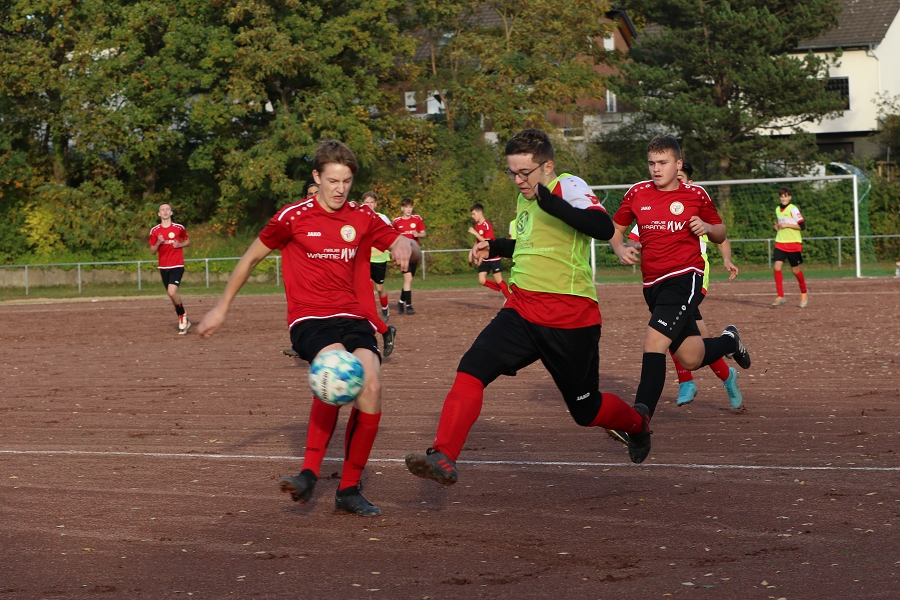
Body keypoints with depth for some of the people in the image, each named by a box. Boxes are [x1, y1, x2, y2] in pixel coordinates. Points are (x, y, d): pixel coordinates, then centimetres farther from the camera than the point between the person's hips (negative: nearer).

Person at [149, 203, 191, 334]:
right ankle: (184, 321, 23)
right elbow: (152, 251, 7)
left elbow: (188, 241, 14)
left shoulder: (179, 228, -1)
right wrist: (158, 243, -13)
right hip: (163, 267, 3)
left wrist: (180, 244, -7)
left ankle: (182, 315, 1)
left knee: (172, 292, -22)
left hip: (177, 266, -3)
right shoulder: (155, 231, 2)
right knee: (172, 294, 8)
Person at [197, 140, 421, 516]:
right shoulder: (293, 217, 0)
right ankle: (309, 472, -29)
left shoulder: (361, 218, 10)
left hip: (352, 316, 4)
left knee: (370, 384, -22)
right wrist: (221, 308, 13)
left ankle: (349, 490, -7)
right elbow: (251, 258, 10)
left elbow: (407, 249, 14)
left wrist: (404, 245, -12)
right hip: (309, 319, -4)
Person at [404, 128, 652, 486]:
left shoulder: (569, 188, -12)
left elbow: (604, 229, -32)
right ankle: (443, 459, -21)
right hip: (521, 311, 6)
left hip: (570, 321, -6)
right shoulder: (524, 198, 12)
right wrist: (494, 248, 16)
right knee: (472, 368, -18)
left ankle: (636, 423, 42)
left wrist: (550, 201, -39)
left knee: (586, 410, 9)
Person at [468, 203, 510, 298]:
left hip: (494, 258, -7)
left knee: (498, 280, -5)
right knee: (482, 281, -4)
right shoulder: (476, 225, 7)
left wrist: (475, 233, -25)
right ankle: (503, 290, 12)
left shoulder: (487, 225, -17)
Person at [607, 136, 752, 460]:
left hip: (685, 278, -5)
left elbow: (720, 235, 13)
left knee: (654, 342, -22)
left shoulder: (696, 195, 0)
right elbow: (615, 231, 15)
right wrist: (621, 250, -6)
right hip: (653, 284, 5)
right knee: (690, 359, 9)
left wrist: (707, 227, -10)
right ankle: (728, 341, 43)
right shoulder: (637, 194, 5)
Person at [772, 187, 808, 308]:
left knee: (795, 270, 5)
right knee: (777, 266, -13)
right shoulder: (777, 209, 10)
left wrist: (786, 225, -18)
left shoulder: (793, 209, -10)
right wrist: (777, 226, 4)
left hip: (794, 244, -5)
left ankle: (804, 293, 29)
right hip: (780, 243, 5)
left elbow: (802, 226, -14)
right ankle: (780, 296, -10)